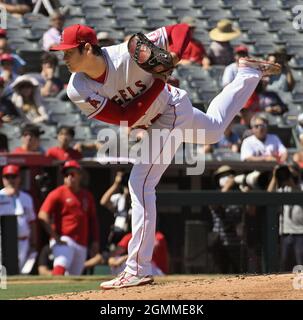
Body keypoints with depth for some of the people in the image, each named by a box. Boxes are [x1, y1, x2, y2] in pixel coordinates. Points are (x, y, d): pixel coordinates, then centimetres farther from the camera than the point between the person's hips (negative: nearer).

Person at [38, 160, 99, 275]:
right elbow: (43, 215, -12)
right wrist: (55, 237, -16)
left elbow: (92, 219, 23)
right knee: (61, 267, -29)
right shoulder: (58, 193, -3)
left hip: (82, 244, 6)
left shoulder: (87, 196, 16)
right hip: (64, 241, -6)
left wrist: (95, 241, 14)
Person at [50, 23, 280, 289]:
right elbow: (125, 118, -24)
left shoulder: (128, 55, -34)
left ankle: (138, 270, -14)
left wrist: (173, 56, -44)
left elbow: (182, 29, -26)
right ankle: (248, 73, 56)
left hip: (173, 109, -7)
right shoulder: (77, 90, -22)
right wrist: (158, 84, -30)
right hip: (153, 124, 7)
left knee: (141, 184, -17)